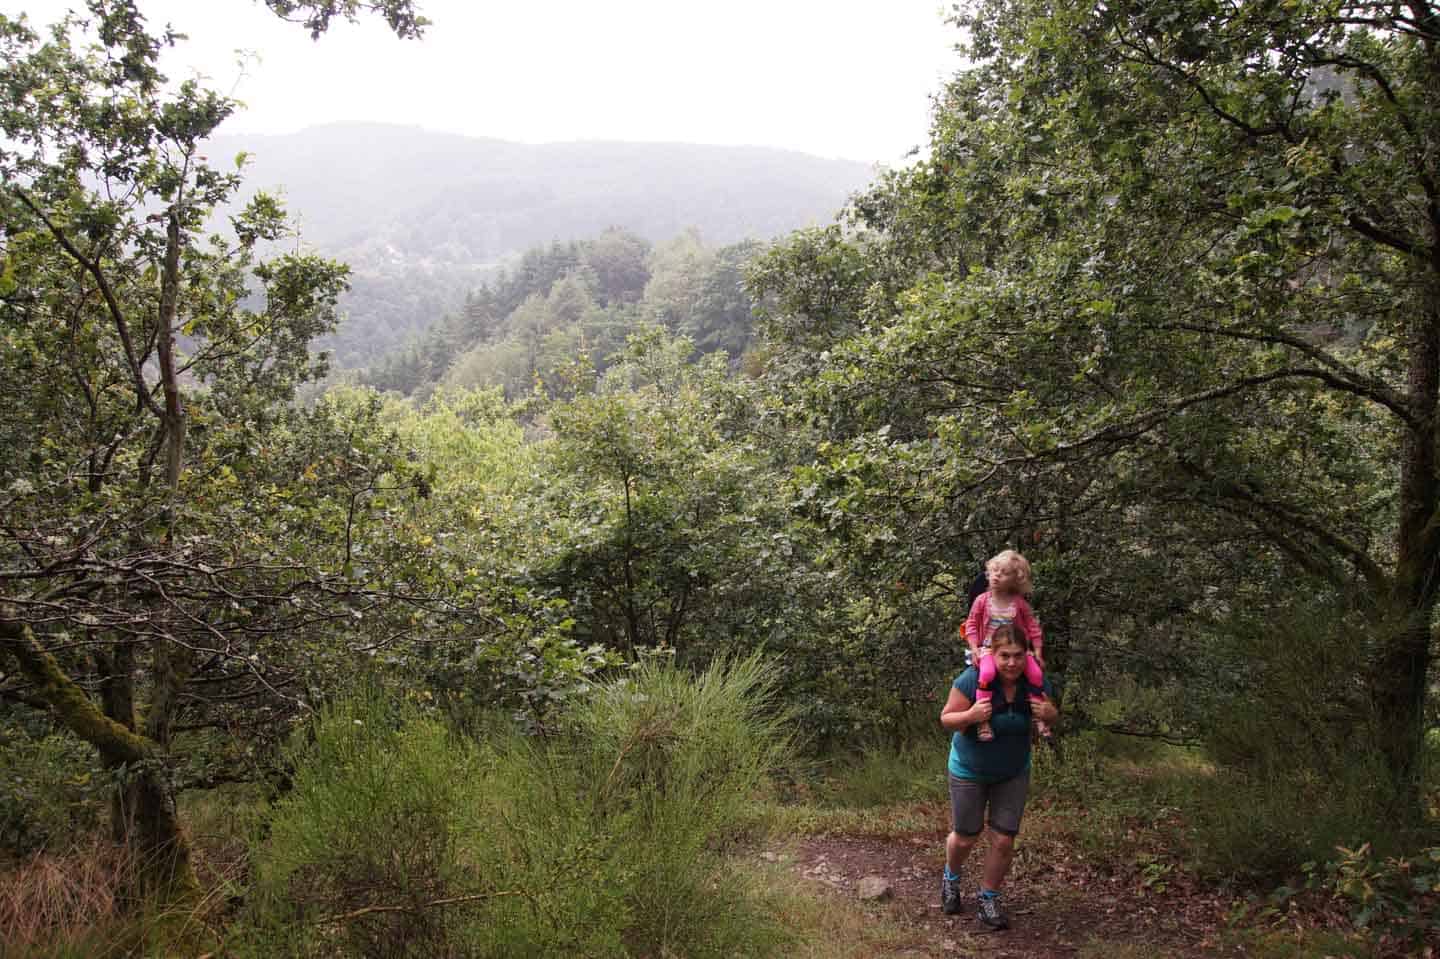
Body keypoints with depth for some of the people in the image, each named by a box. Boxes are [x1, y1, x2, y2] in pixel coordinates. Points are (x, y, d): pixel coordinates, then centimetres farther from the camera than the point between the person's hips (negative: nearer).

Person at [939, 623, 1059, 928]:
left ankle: (988, 900, 25)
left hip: (1013, 774, 3)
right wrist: (971, 715, -40)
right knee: (965, 837, 12)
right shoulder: (972, 680, -27)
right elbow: (946, 718, -19)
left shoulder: (1034, 682, -14)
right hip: (970, 771, -2)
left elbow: (1051, 714, 4)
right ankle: (951, 878, 45)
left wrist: (1050, 714, -21)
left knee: (1004, 841, 1)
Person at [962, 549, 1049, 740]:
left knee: (1037, 674, -14)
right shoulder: (982, 600, -2)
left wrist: (1038, 651, 2)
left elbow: (1033, 627, 8)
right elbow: (971, 625, 3)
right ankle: (983, 721, -25)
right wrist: (974, 648, -8)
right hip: (988, 648, -3)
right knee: (987, 673, -33)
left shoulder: (1020, 603, 2)